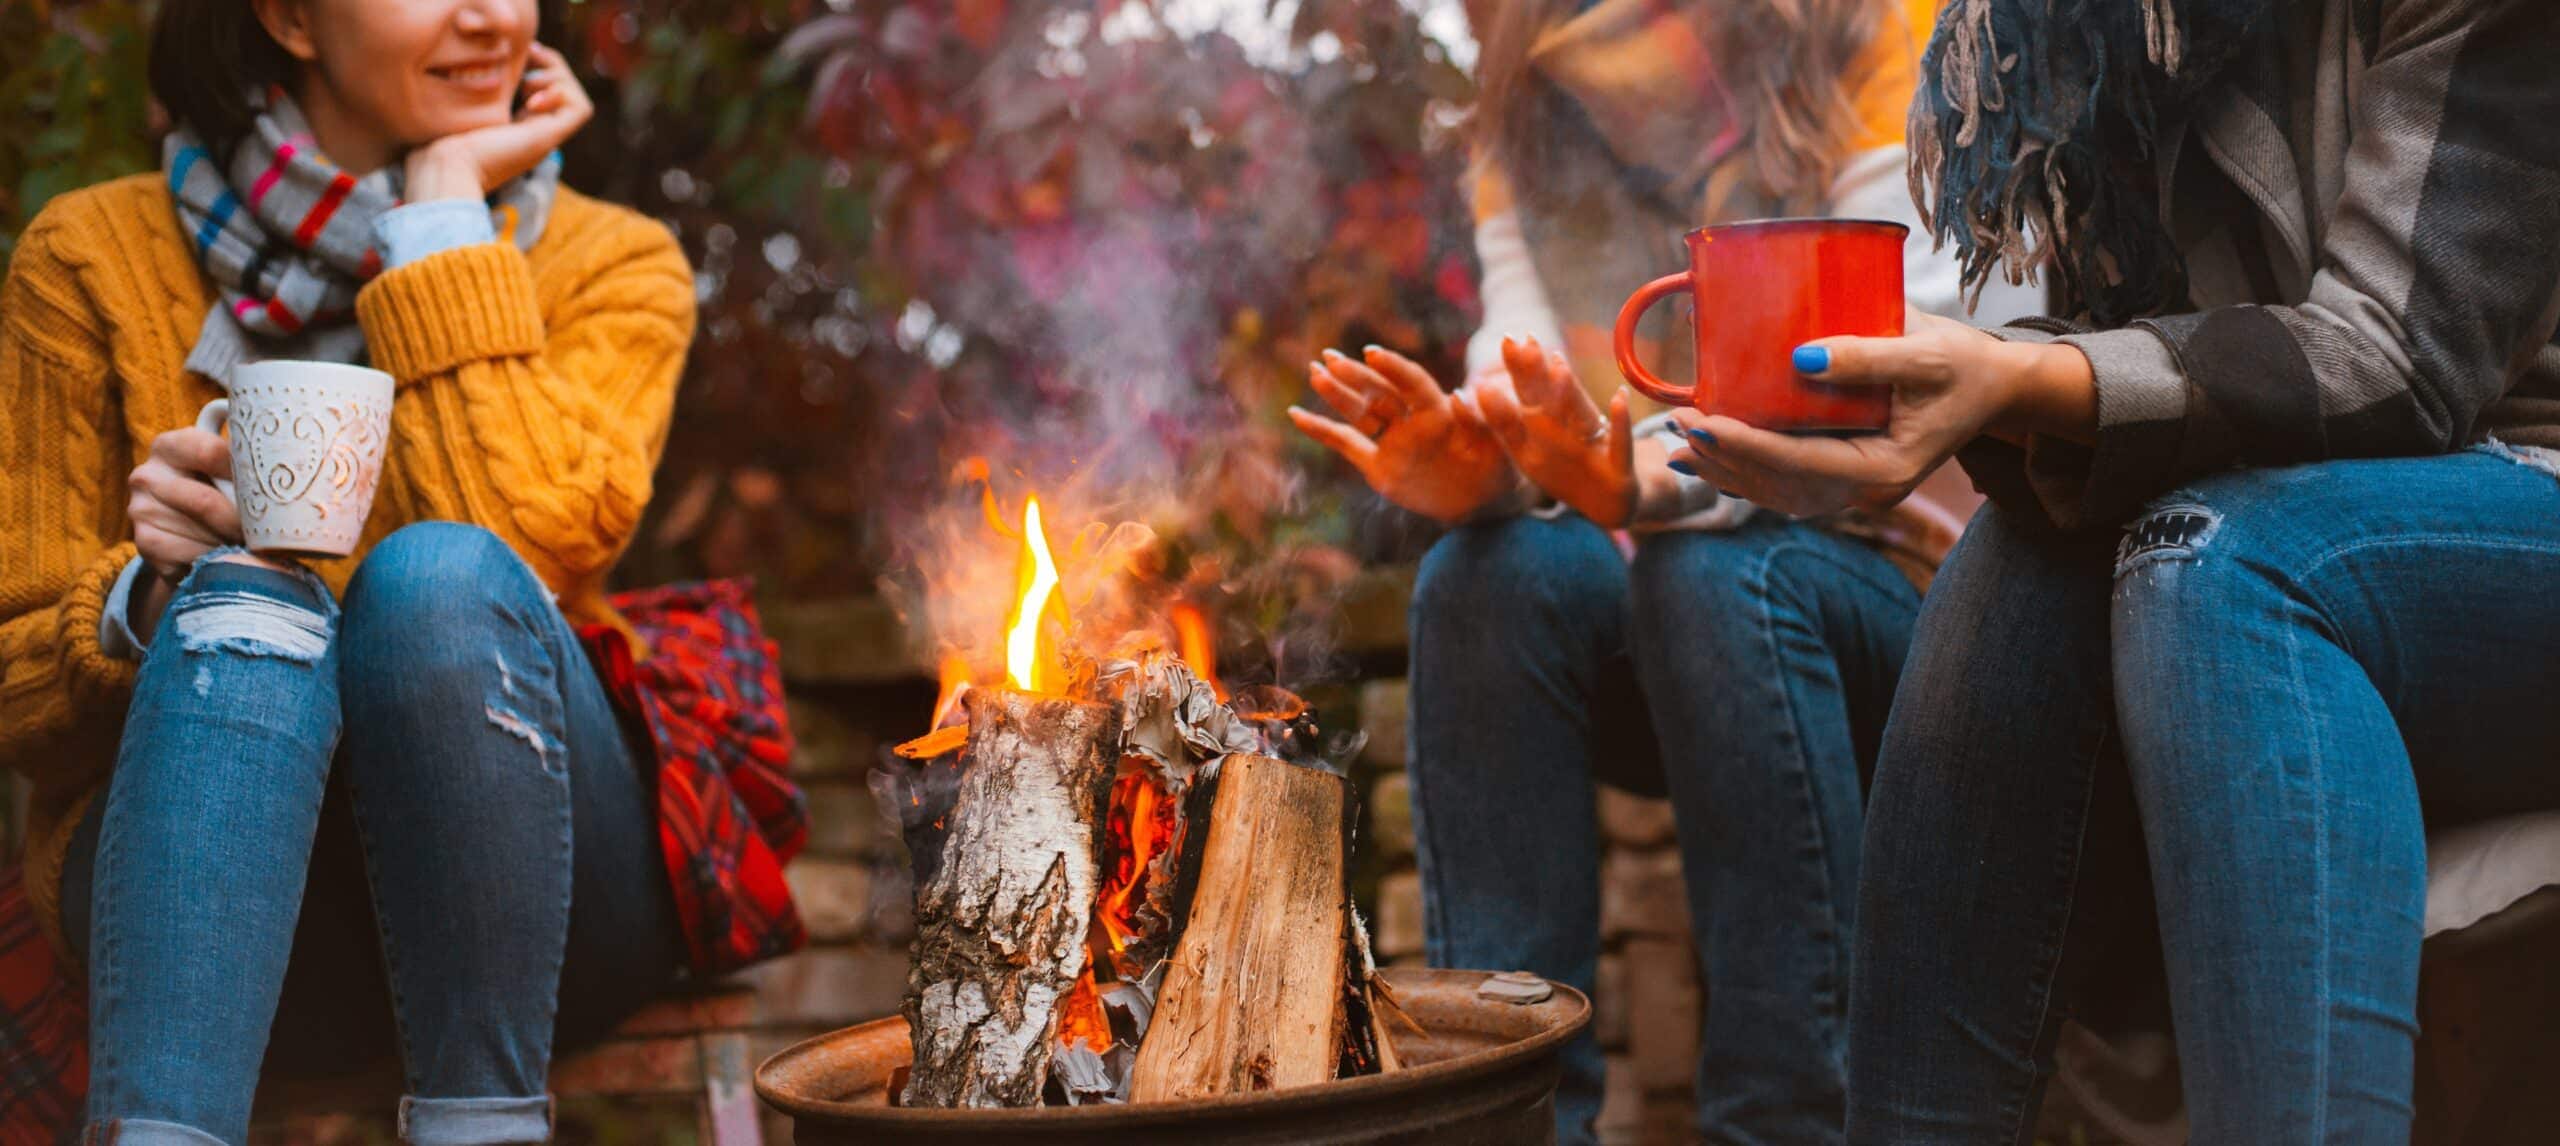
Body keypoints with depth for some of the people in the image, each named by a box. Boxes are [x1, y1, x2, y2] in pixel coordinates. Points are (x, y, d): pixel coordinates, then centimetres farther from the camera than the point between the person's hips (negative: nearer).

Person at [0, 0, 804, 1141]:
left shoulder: (609, 264, 7)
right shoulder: (95, 256, 7)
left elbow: (520, 547, -15)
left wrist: (445, 204, -5)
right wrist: (151, 594, -17)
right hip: (205, 897, 0)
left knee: (434, 571, -28)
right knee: (251, 599, -30)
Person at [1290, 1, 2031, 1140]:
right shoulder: (1526, 123, 9)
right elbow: (1524, 379, -5)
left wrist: (1655, 479, -39)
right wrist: (1471, 468, -31)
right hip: (1646, 652, 4)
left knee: (1711, 571, -33)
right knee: (1487, 571, -26)